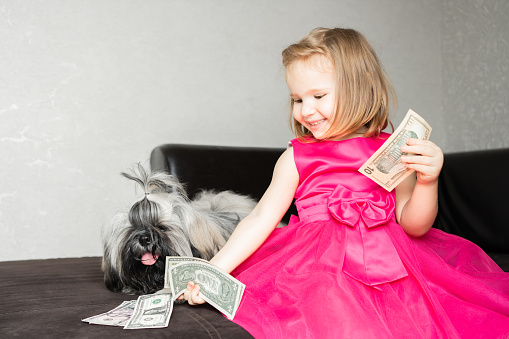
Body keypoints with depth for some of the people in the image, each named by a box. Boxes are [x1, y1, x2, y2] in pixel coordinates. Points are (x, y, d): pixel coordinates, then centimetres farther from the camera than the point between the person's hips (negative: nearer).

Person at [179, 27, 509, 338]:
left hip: (388, 267, 2)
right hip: (320, 269, -1)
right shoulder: (296, 158, 5)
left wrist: (427, 181, -15)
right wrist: (214, 270, -9)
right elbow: (261, 219, 1)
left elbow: (414, 226, 4)